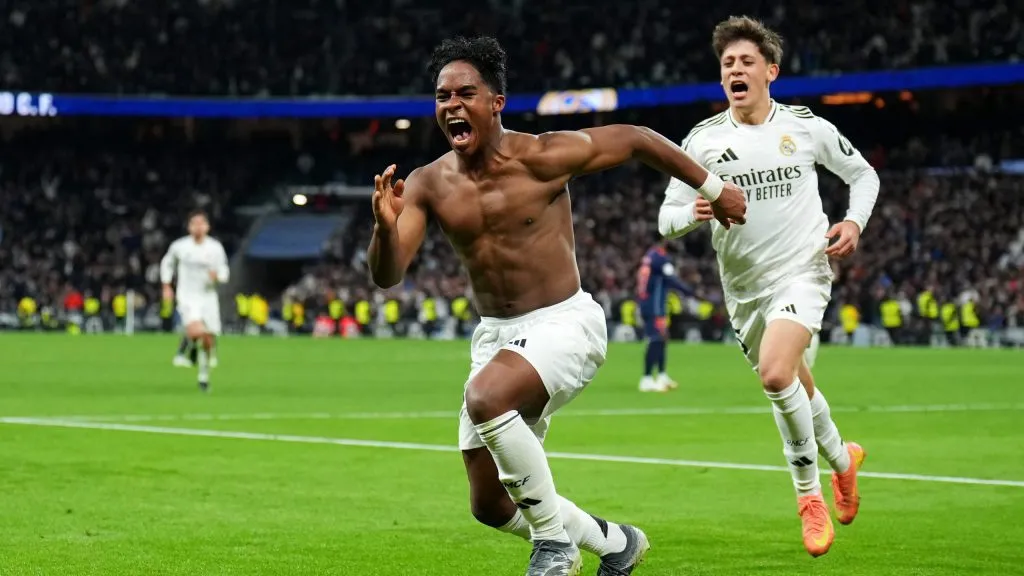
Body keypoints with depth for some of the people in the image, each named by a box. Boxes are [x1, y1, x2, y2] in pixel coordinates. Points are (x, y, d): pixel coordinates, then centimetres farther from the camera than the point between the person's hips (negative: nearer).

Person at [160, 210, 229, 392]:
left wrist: (217, 275, -20)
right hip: (187, 297, -2)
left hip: (208, 297, 2)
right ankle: (190, 343, 10)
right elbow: (167, 263, 15)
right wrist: (167, 287, 11)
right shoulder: (179, 246, -4)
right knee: (196, 331, -27)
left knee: (208, 341, 5)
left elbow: (224, 272, 4)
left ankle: (204, 375, 27)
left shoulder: (215, 247, -2)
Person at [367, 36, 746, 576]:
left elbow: (636, 139, -2)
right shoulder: (427, 185, -4)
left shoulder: (542, 158, -15)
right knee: (490, 506, 7)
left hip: (563, 324, -6)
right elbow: (385, 276, -10)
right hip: (492, 333, 6)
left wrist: (713, 189, 7)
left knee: (485, 398, -35)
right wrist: (386, 226, -32)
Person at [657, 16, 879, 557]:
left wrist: (854, 222, -6)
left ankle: (809, 492, -9)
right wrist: (694, 213, -24)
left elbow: (863, 174, 12)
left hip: (802, 271, -4)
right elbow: (666, 218, -1)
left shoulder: (806, 127, -3)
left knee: (776, 374, -27)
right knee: (795, 390, 16)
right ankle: (841, 457, 47)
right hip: (744, 287, 4)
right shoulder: (702, 141, -2)